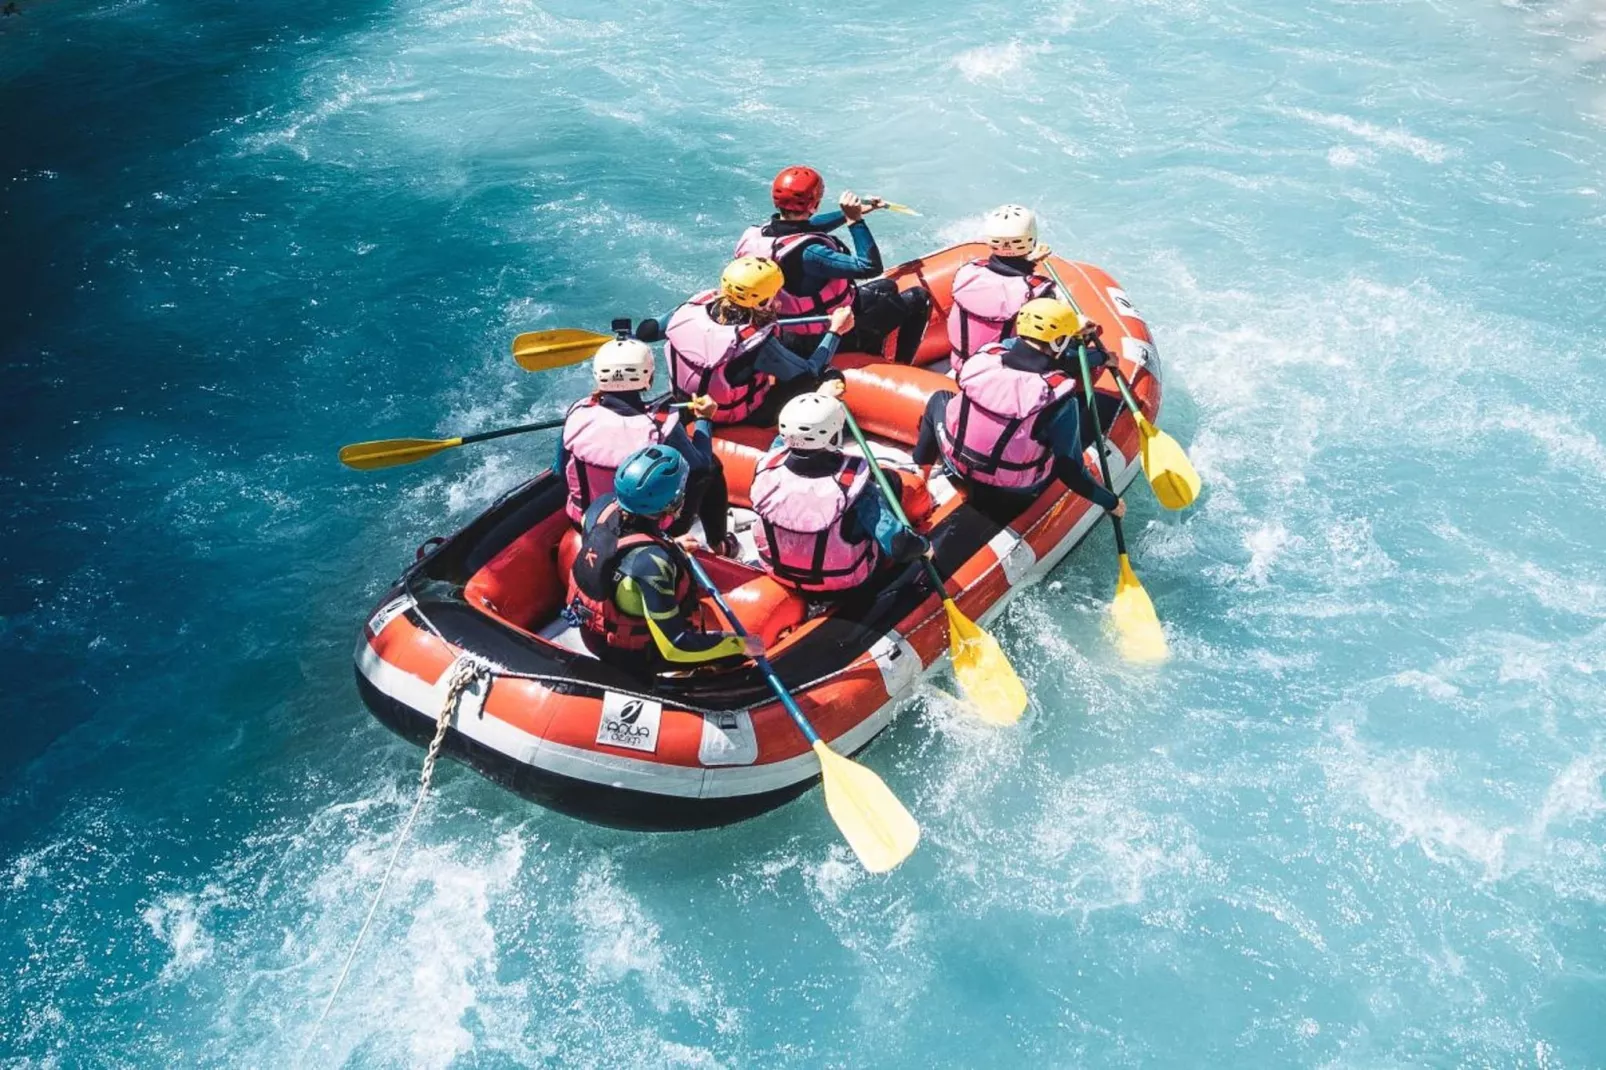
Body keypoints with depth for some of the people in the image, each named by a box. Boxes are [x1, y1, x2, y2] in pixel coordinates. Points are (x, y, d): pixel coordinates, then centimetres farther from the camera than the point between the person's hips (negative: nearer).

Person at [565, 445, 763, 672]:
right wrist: (740, 644, -21)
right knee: (738, 653, 5)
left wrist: (672, 545, 16)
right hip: (633, 655, -7)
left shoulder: (603, 506, -19)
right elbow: (675, 647, -31)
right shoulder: (651, 562, -39)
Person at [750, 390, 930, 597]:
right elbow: (899, 546, -31)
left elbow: (786, 439, 3)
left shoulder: (768, 467, -23)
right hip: (844, 583, -3)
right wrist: (923, 545, -9)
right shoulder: (851, 485, -36)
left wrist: (820, 396, 13)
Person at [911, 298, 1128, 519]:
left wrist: (1072, 337, 23)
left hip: (956, 463, 3)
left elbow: (1028, 356, 12)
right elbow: (1070, 469, -18)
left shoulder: (986, 356, -14)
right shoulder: (1060, 397, -24)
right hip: (1014, 490, -2)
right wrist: (1110, 502, -3)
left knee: (939, 398, 31)